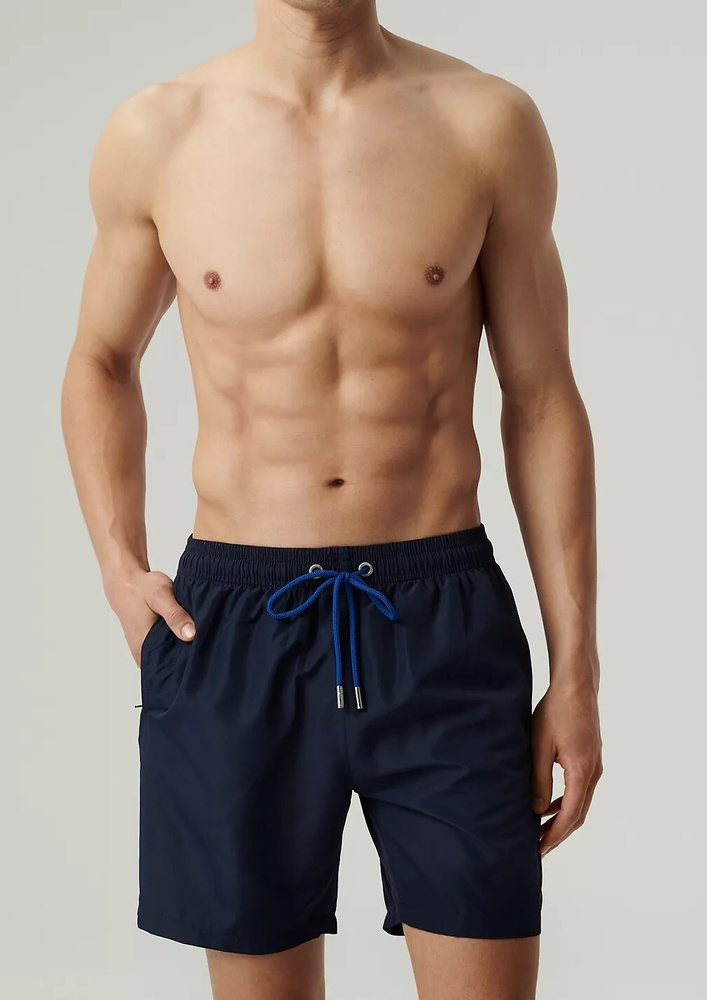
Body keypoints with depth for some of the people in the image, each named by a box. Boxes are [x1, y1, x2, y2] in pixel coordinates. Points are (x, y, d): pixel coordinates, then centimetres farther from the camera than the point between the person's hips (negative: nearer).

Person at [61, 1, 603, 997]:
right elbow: (101, 363, 16)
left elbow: (542, 402, 4)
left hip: (443, 623, 0)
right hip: (233, 628, 1)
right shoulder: (154, 135, 1)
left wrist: (576, 670, 3)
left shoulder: (490, 123, -1)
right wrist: (119, 567, 2)